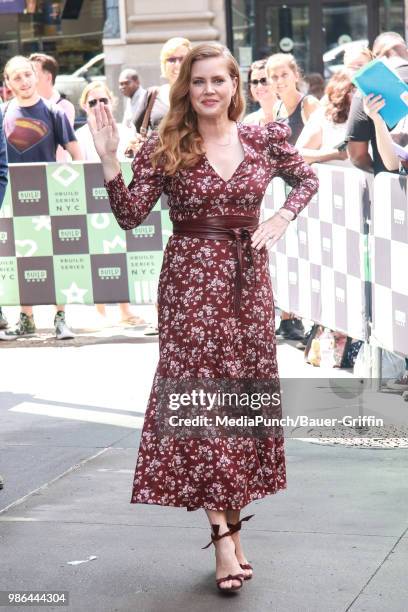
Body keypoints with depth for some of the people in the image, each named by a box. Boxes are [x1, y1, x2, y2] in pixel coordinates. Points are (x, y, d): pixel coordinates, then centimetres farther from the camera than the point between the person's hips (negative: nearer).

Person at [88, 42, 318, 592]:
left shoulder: (265, 139, 2)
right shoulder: (165, 148, -4)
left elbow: (307, 180, 17)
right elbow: (130, 216, -7)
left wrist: (282, 218, 0)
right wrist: (109, 161, -18)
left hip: (248, 278, 3)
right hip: (191, 279, -3)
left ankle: (231, 512, 20)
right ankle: (224, 531, -6)